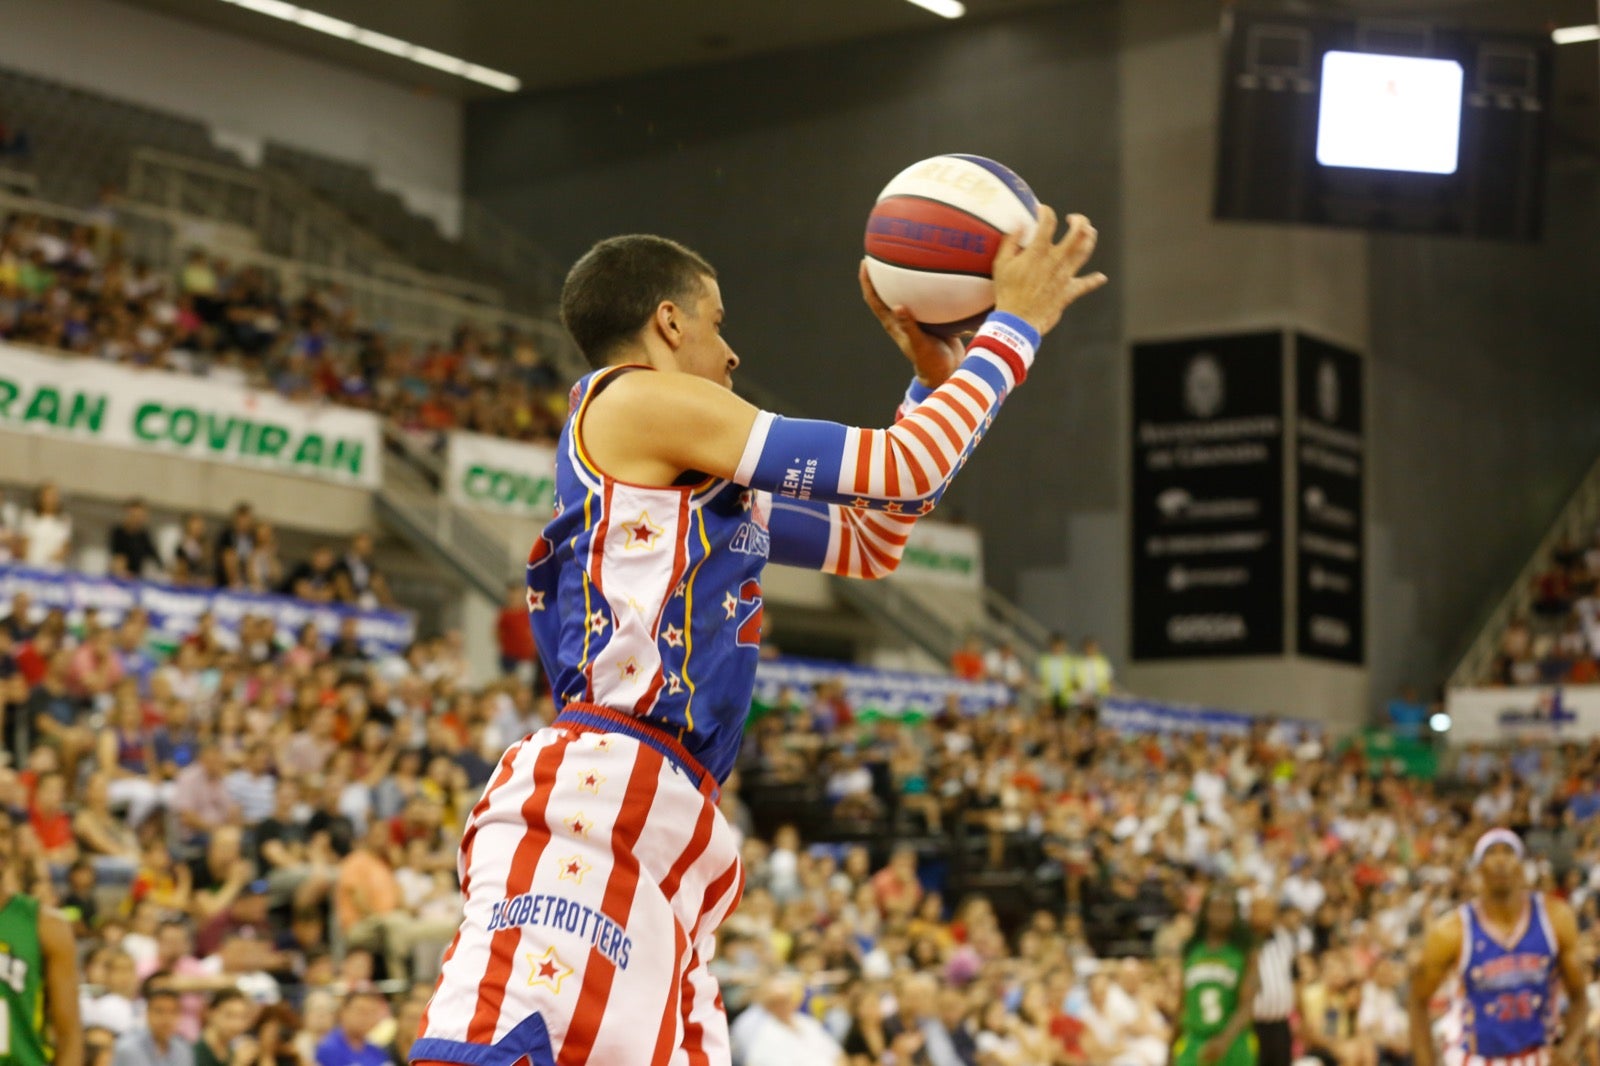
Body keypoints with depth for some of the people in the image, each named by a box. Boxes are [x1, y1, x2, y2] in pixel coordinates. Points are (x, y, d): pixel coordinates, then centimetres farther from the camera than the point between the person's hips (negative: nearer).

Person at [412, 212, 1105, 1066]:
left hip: (666, 826, 10)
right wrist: (1013, 326, 11)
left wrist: (933, 376, 31)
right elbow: (902, 470, 0)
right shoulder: (637, 399, 1)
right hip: (589, 804, -10)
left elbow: (873, 541, 36)